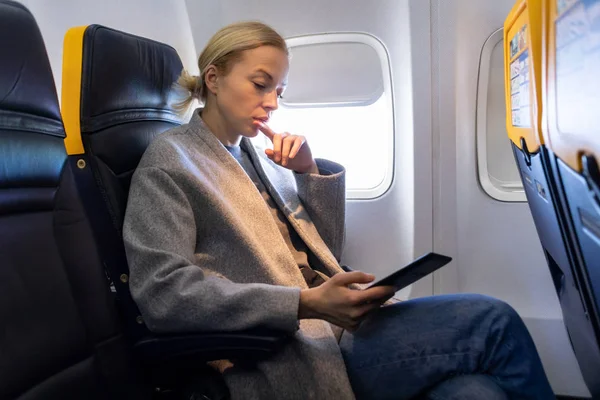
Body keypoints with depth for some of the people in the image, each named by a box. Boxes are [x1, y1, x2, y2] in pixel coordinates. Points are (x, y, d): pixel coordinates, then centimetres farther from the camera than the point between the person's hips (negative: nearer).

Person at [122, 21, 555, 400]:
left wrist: (310, 173, 2)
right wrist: (306, 304, -23)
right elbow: (163, 292, -14)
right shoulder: (170, 159, -1)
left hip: (335, 328, 6)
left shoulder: (255, 155, 17)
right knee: (491, 323, -18)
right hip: (282, 361, -6)